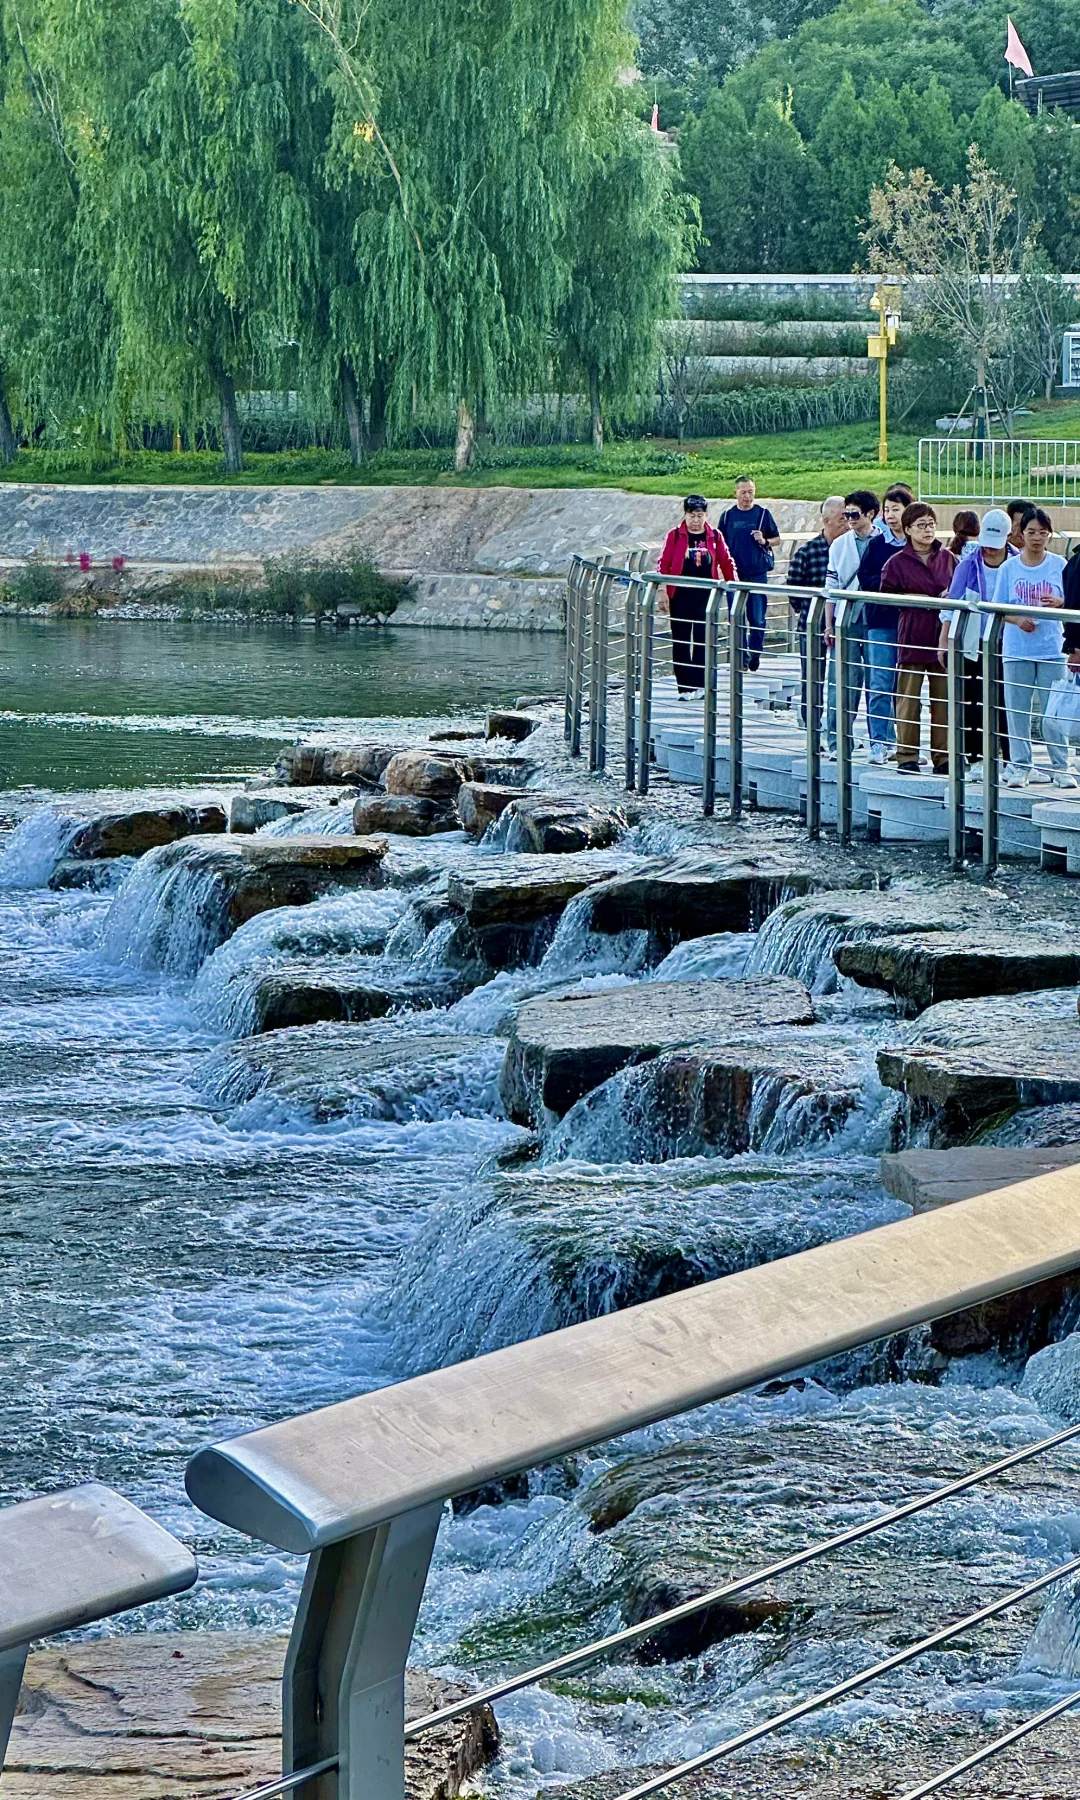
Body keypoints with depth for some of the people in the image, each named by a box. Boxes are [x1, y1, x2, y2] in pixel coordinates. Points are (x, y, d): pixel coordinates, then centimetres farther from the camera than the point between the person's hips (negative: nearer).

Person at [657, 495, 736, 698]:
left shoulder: (715, 537, 5)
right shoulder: (674, 536, 0)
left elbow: (726, 563, 10)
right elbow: (663, 564, -2)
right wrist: (662, 592, -8)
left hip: (706, 597, 1)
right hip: (680, 597, -1)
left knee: (703, 642, 1)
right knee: (681, 642, 2)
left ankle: (699, 685, 9)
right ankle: (684, 687, 7)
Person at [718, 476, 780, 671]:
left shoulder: (763, 514, 3)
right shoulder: (728, 516, 7)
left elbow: (777, 540, 9)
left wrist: (765, 542, -11)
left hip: (758, 574, -1)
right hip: (735, 575, 1)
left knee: (757, 619, 0)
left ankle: (754, 654, 16)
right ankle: (741, 658, 7)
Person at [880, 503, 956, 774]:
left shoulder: (947, 558, 10)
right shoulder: (897, 562, -1)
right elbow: (886, 596, -2)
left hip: (943, 637, 3)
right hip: (912, 637, -3)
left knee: (944, 699, 5)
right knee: (908, 699, -1)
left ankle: (942, 757, 12)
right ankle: (907, 756, 6)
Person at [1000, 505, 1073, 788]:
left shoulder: (1059, 565, 2)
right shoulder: (1009, 568, 3)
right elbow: (999, 609, 4)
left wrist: (1060, 603, -18)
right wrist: (1017, 619, -15)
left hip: (1051, 649, -1)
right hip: (1017, 650, 1)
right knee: (1017, 710, 3)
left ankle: (1060, 767, 7)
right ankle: (1020, 766, 11)